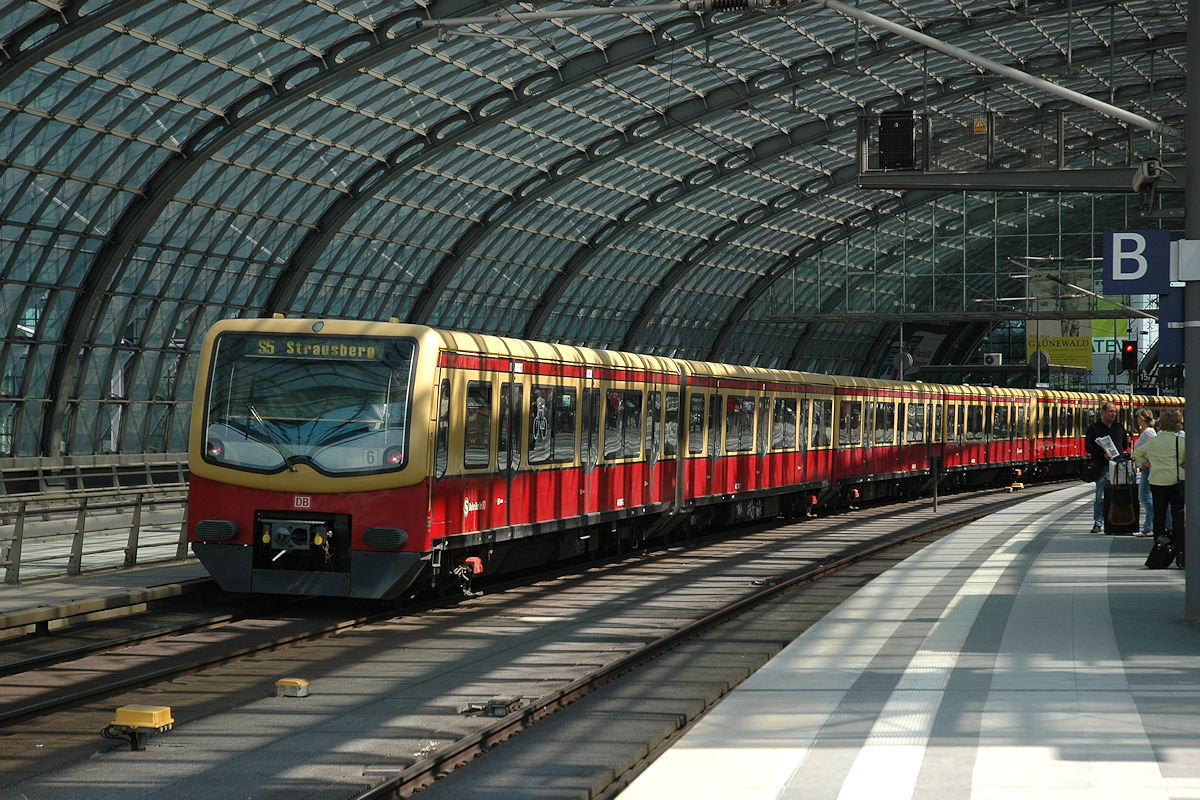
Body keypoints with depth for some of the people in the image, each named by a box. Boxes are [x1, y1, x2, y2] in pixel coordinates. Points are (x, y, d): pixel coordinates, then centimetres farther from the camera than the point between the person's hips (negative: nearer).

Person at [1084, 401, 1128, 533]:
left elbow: (1125, 444, 27)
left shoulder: (1119, 427, 16)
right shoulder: (1094, 428, 3)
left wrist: (1118, 454, 11)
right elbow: (1088, 447, -5)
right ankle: (1098, 523, 3)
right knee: (1100, 497, -3)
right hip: (1102, 467, -3)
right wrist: (1103, 454, -15)